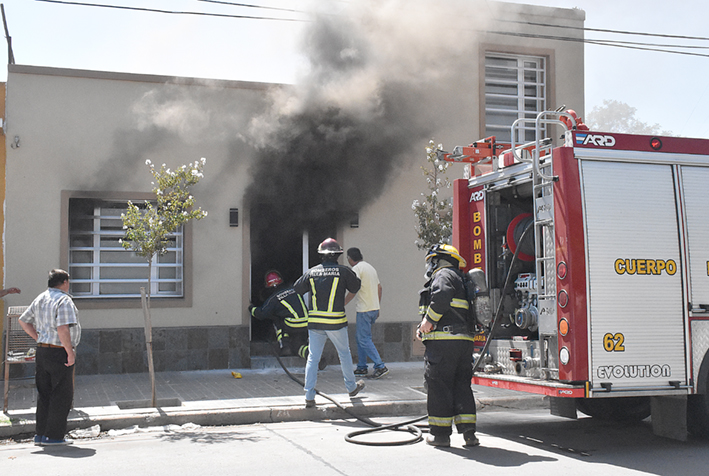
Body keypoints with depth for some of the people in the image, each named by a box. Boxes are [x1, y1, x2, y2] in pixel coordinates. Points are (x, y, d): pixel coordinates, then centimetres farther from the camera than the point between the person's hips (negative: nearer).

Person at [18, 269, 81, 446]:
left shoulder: (40, 299, 13)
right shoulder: (64, 300, -14)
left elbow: (23, 321, 19)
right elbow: (62, 328, -25)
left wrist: (39, 339, 16)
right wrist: (70, 351, -19)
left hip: (42, 351, 8)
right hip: (59, 352, -8)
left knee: (44, 394, 13)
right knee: (62, 395, -1)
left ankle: (41, 434, 17)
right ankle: (54, 436, 1)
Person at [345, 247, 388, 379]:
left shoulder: (356, 269, -11)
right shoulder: (370, 267, 16)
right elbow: (379, 287, 18)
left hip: (364, 310, -9)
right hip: (374, 308, 9)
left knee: (364, 339, -7)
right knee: (360, 338, 16)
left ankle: (380, 366, -13)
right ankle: (361, 367, 18)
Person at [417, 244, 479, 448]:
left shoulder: (443, 274, -3)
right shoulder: (459, 278, 26)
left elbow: (442, 295, -24)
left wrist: (428, 320, -15)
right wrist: (425, 328, 14)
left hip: (443, 340, -9)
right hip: (465, 340, 9)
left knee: (439, 386, -1)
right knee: (462, 385, 11)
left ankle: (440, 433, 3)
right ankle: (469, 432, 5)